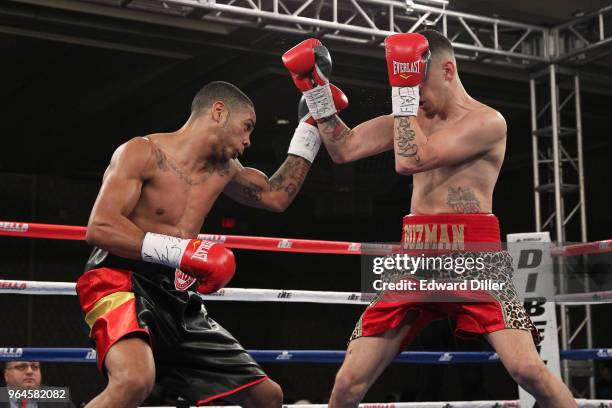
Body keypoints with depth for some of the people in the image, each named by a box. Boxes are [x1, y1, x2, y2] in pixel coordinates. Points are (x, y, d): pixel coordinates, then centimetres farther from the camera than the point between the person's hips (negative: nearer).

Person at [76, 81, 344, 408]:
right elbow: (99, 228, -18)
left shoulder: (223, 169, 15)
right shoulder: (143, 153, -8)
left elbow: (275, 196, 30)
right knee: (135, 381, -39)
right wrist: (181, 251, -27)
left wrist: (312, 126, 25)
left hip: (180, 304, 8)